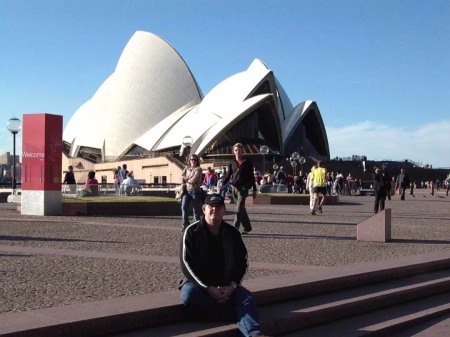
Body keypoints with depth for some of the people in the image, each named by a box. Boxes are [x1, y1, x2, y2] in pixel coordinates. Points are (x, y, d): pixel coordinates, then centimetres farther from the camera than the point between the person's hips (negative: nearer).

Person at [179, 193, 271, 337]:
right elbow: (187, 265, -10)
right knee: (189, 294, -36)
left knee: (247, 297, -26)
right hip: (198, 282, -2)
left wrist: (232, 286, -12)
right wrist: (209, 288, -21)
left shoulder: (232, 233, 6)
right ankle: (240, 315, -31)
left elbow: (242, 262, 7)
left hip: (226, 286, 3)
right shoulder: (192, 232, -4)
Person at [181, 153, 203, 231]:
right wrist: (190, 179, -8)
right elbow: (182, 177, 5)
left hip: (195, 190, -4)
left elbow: (194, 179, -12)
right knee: (184, 207, -8)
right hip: (187, 190, 4)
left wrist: (186, 180, 2)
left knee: (196, 209, 2)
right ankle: (185, 225, -3)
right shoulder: (186, 168, 15)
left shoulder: (198, 169, 0)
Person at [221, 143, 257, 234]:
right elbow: (228, 176, 10)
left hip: (243, 188, -5)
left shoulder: (247, 162, 0)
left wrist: (254, 190, 3)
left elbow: (251, 177, 4)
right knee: (241, 209, 12)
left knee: (239, 209, -11)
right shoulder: (232, 163, 9)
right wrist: (222, 184, -9)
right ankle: (247, 227, 24)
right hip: (235, 187, 5)